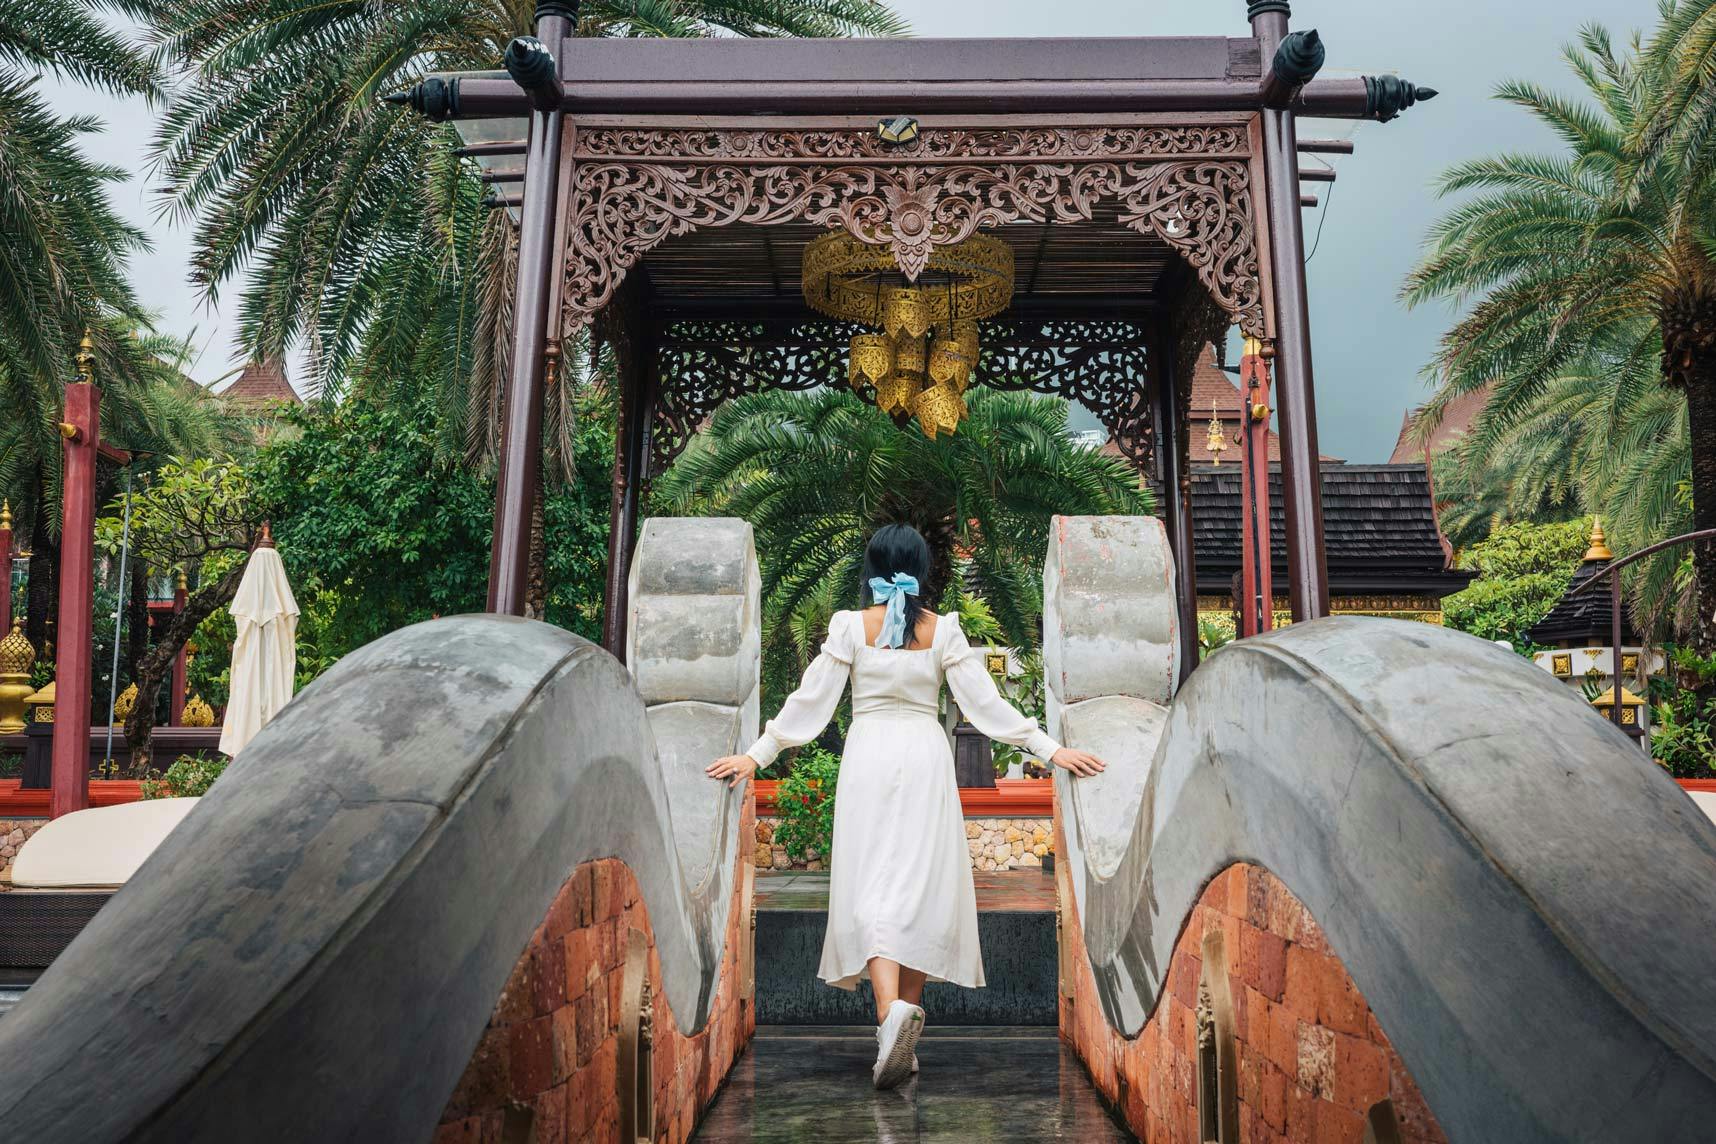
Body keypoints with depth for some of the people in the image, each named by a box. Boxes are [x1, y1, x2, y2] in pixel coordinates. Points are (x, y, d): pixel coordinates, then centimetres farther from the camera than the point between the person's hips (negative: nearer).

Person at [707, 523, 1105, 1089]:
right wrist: (1049, 749, 4)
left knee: (871, 887, -2)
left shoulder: (850, 625, -3)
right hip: (926, 758, 1)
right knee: (923, 886, 8)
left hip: (868, 760, -1)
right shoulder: (943, 629, 0)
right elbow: (985, 703, -2)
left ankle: (890, 1009, -24)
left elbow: (810, 701, -3)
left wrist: (756, 755, 5)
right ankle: (906, 1024, 12)